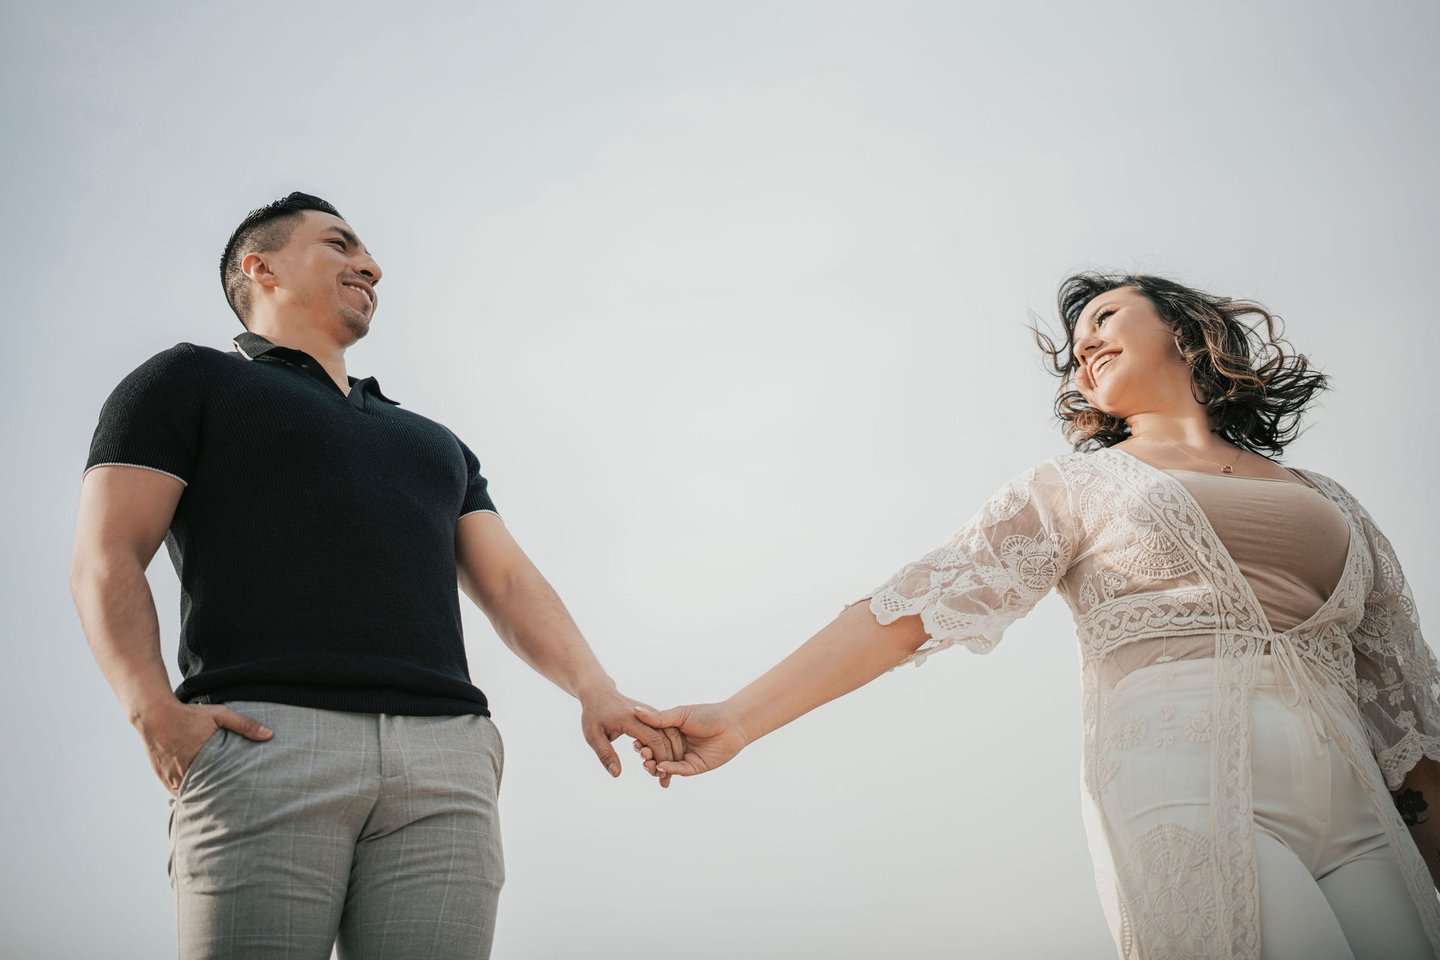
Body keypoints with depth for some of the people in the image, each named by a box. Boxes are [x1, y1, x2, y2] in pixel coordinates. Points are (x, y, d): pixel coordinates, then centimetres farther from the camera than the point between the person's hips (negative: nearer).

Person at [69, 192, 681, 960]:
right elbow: (105, 561, 5)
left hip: (446, 756, 4)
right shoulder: (188, 382, 18)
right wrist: (153, 712, -13)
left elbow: (509, 581, 20)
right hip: (263, 744, -3)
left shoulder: (435, 443, 32)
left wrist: (593, 688, 1)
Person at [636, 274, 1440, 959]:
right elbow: (920, 603, 2)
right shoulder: (1078, 487, 13)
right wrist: (740, 718, -7)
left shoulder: (1331, 505, 21)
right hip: (1187, 794, -4)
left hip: (1359, 822, 4)